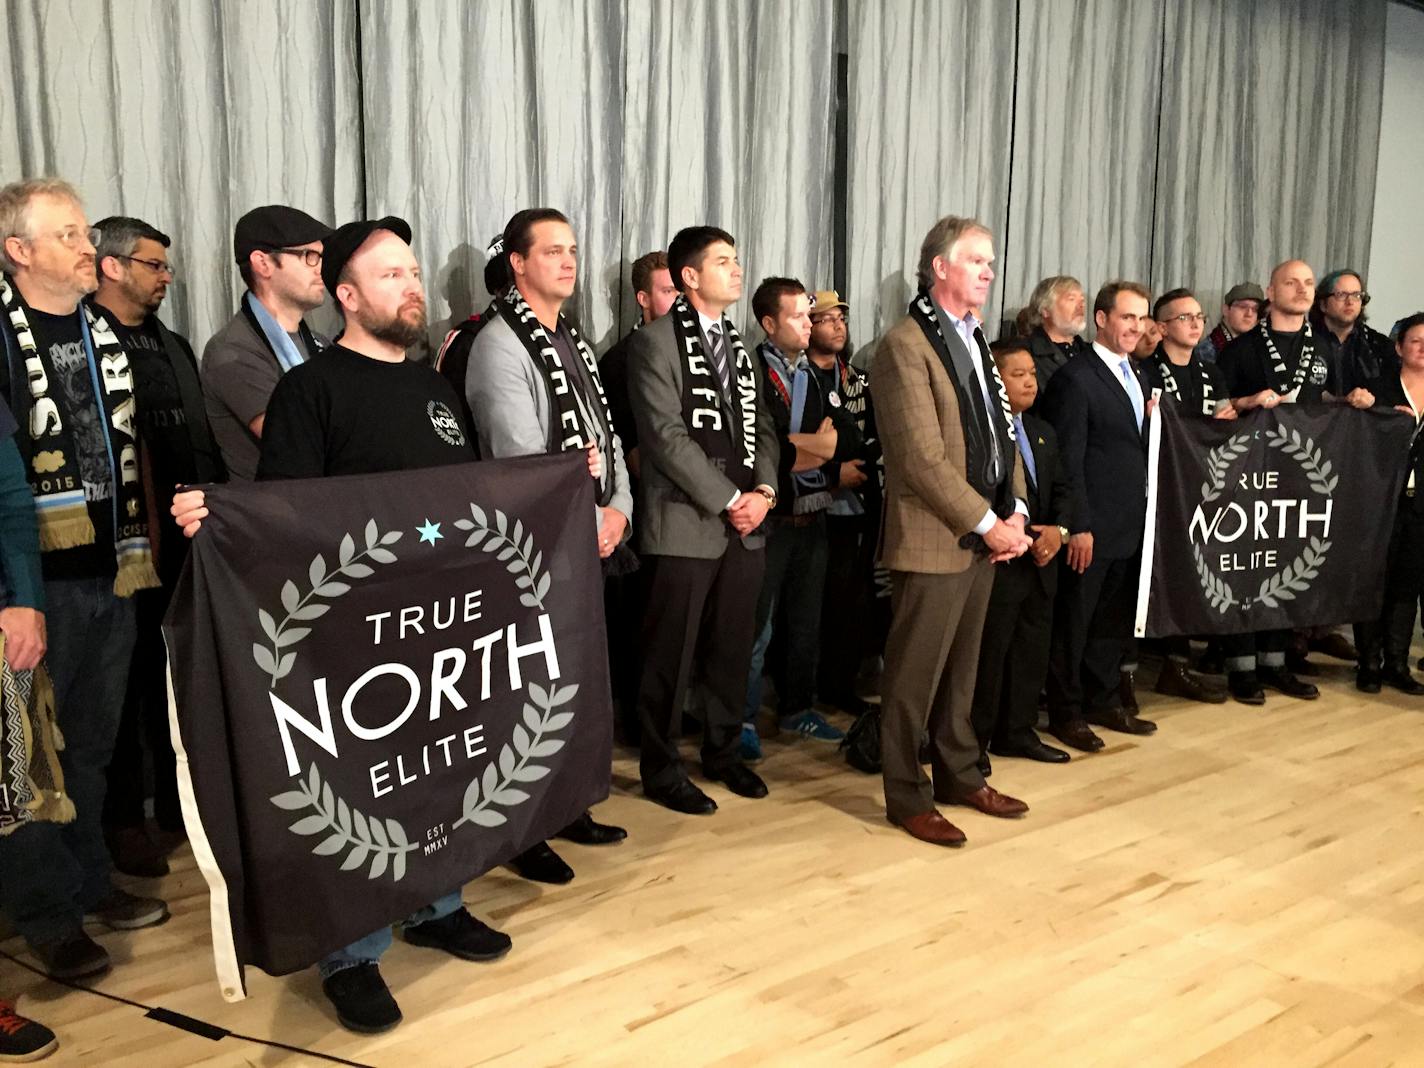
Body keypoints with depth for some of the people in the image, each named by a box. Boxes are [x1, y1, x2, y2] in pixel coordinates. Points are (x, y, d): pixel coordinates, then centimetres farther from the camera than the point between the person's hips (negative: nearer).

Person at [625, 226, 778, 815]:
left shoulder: (738, 346, 17)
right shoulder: (655, 342, -7)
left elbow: (761, 427, 16)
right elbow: (666, 435, -14)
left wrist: (764, 490, -2)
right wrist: (729, 499, -14)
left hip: (745, 525, 7)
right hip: (685, 524, -7)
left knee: (732, 649, 13)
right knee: (670, 655, 3)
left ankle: (722, 749, 29)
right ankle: (661, 768, 16)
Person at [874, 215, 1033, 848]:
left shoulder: (975, 340, 15)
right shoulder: (905, 344, -13)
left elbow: (1002, 433, 16)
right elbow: (924, 458, -18)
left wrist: (1014, 512, 3)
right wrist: (987, 524, -15)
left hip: (982, 536, 8)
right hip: (932, 540, -8)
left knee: (961, 668, 18)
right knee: (915, 674, 3)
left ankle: (959, 775, 31)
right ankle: (906, 796, 15)